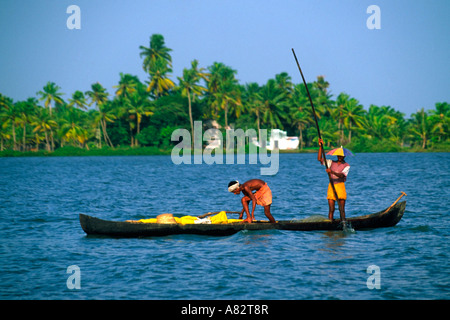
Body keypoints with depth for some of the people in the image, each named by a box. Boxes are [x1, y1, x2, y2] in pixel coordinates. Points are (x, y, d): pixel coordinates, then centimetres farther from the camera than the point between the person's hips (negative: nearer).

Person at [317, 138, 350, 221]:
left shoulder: (346, 166, 4)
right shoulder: (331, 163, 15)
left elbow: (342, 175, -13)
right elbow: (319, 159, 8)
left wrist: (332, 172, -30)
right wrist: (321, 146, 1)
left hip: (340, 186, -2)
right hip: (331, 186, 3)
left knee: (342, 209, -5)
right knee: (331, 209, -2)